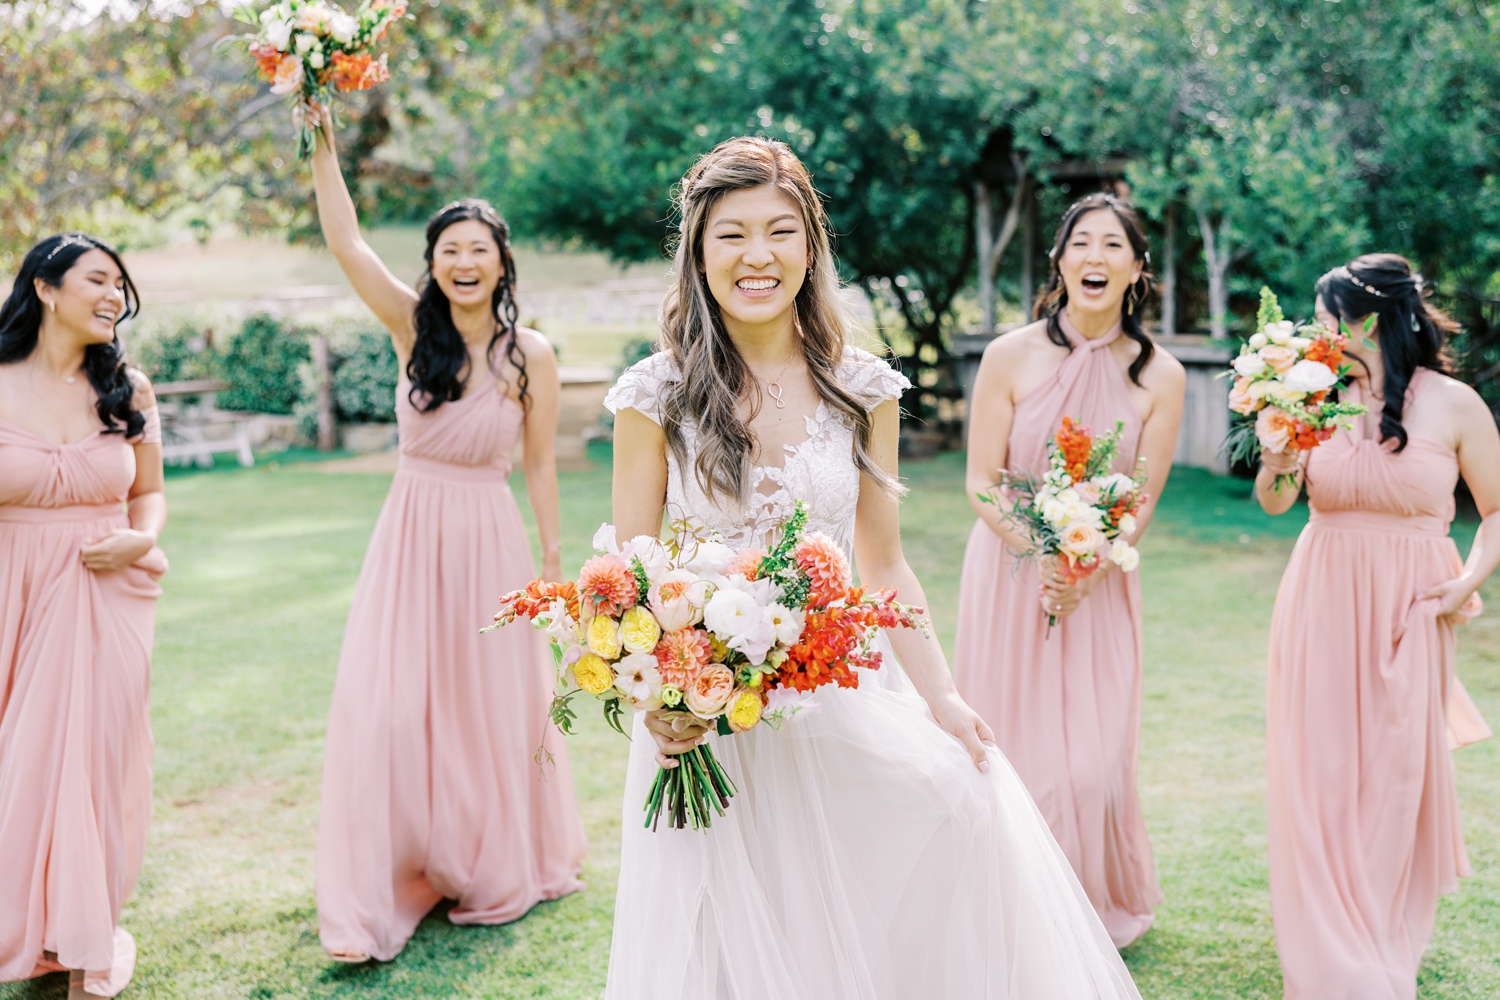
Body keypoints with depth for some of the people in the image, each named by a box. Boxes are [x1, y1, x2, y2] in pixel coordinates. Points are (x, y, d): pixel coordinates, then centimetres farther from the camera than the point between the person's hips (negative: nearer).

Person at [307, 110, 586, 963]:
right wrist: (323, 141, -16)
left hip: (488, 539, -1)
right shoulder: (413, 327, -1)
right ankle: (380, 898, 6)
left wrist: (553, 561, 3)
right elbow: (346, 240, -9)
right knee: (388, 706, -4)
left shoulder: (532, 355, -4)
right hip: (410, 533, 1)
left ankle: (500, 873, 31)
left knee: (489, 701, 9)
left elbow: (541, 463, 1)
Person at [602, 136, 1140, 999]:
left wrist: (940, 698, -2)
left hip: (842, 695, 2)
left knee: (969, 793, -18)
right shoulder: (658, 397, -4)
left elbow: (884, 565, 8)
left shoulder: (862, 391, 2)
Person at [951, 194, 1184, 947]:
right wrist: (1042, 552, -21)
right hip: (1008, 571, -1)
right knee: (1006, 748, 4)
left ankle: (1096, 913, 26)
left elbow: (1142, 503, -3)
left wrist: (1086, 569, -18)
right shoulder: (1010, 356, -7)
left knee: (1093, 761, 0)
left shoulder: (1160, 377, -3)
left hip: (1100, 587, 1)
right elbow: (980, 483, -7)